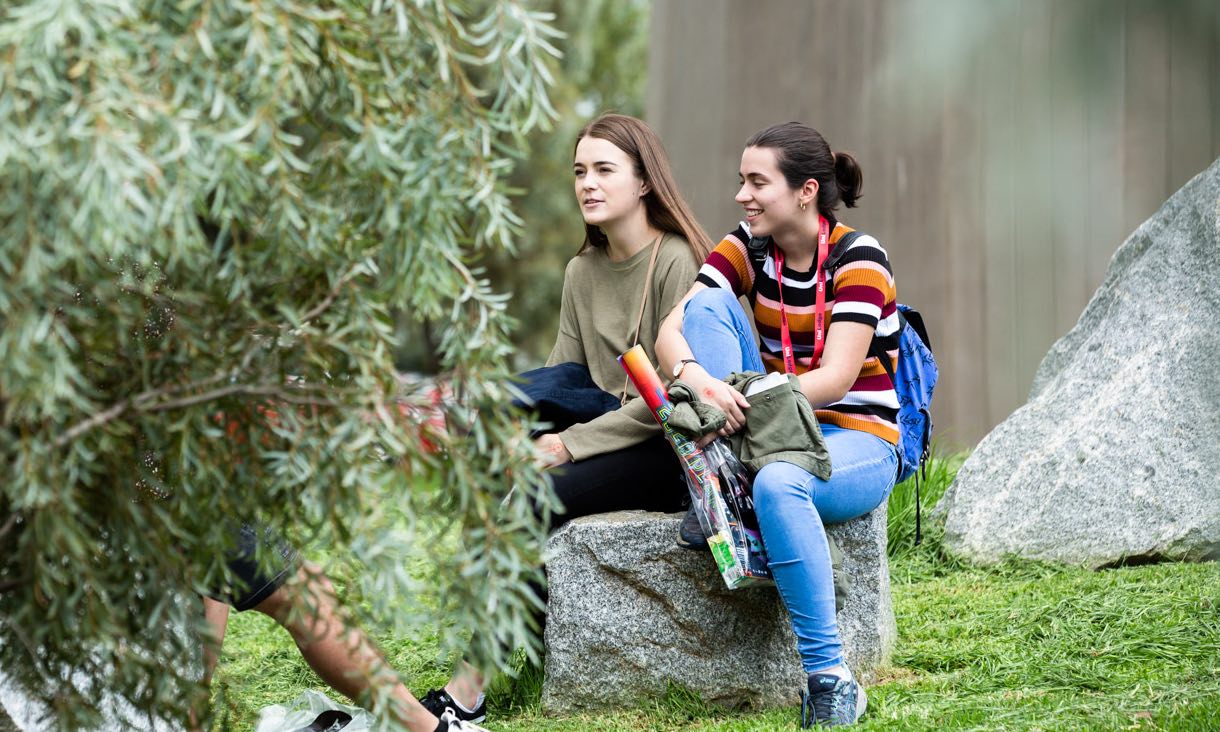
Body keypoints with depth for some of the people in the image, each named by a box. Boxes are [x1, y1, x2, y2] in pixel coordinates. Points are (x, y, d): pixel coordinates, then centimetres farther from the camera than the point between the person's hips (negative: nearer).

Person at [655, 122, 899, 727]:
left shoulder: (857, 258, -14)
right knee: (708, 301, -12)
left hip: (858, 444, -6)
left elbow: (834, 380, -24)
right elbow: (672, 330, -10)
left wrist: (746, 404, -36)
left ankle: (830, 680, -35)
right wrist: (697, 379, -33)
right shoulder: (748, 248, 2)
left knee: (778, 483, -40)